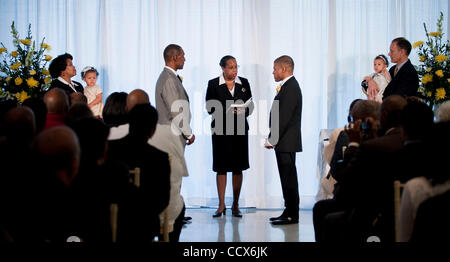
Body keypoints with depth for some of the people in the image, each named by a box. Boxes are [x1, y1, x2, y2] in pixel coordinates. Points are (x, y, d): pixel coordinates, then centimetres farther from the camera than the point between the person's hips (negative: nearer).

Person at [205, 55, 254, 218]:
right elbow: (210, 108, -3)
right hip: (221, 130, -2)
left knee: (238, 168, 4)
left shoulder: (244, 83, 8)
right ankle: (221, 205, 6)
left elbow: (250, 106, 9)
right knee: (221, 167, 0)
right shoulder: (213, 84, 0)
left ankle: (235, 205, 12)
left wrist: (244, 111, -13)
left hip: (239, 130, 2)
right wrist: (227, 111, -18)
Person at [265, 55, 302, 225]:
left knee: (289, 179, -6)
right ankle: (289, 212, 17)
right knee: (288, 179, 12)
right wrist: (273, 139, 15)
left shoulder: (290, 87, -15)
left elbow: (284, 117, -20)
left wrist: (272, 140, -17)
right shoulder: (288, 86, 17)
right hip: (283, 142, 10)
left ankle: (291, 215, -3)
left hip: (286, 142, -10)